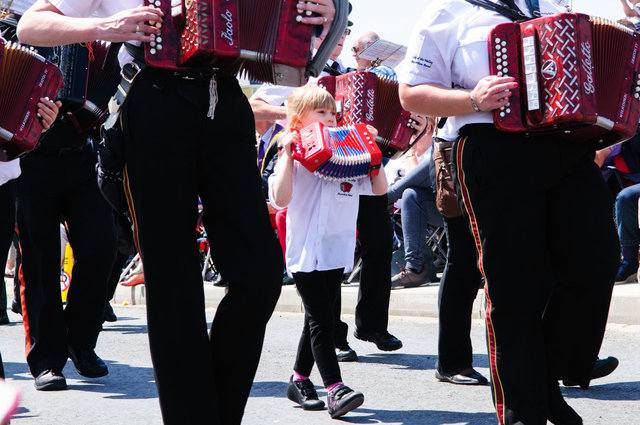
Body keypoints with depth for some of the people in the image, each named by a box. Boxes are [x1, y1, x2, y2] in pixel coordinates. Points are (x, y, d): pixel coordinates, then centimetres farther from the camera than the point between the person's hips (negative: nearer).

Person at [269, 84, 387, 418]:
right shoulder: (294, 156, -4)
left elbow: (379, 188, 11)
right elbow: (280, 199, -16)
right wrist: (287, 155, -16)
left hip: (337, 250, 6)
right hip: (305, 250, -6)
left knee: (318, 320, 12)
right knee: (321, 320, -10)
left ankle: (299, 380, 24)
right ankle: (335, 390, -16)